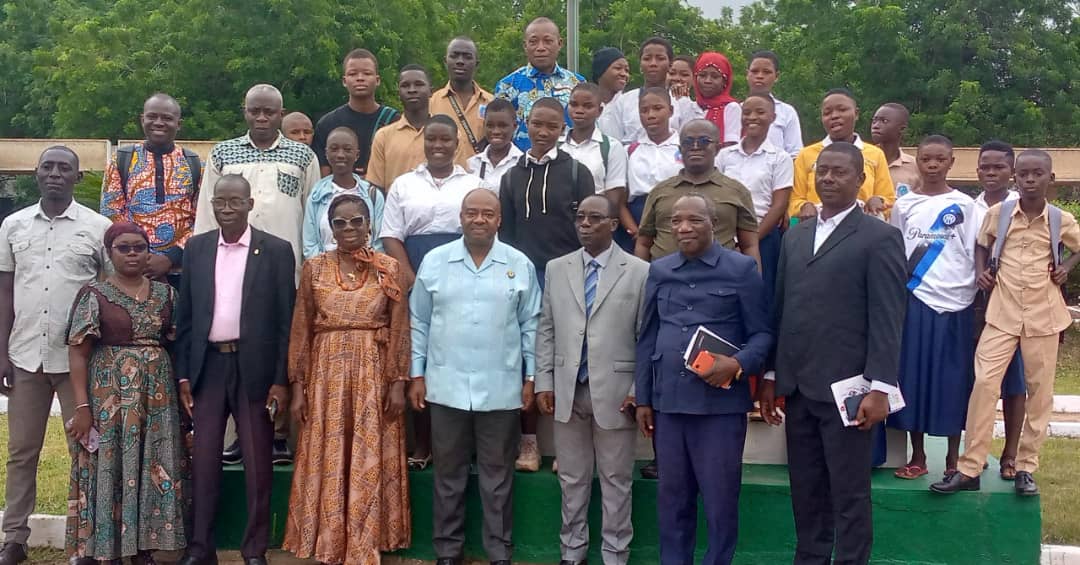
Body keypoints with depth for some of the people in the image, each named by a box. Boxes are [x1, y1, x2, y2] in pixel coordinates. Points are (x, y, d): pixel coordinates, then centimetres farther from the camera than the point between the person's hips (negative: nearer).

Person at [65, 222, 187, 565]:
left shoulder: (166, 294, 8)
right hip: (109, 395, -3)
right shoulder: (94, 294, -2)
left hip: (156, 396, 3)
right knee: (109, 469, -1)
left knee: (153, 470, 5)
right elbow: (78, 353, -6)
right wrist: (82, 406, -13)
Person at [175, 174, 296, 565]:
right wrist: (183, 374, 4)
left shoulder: (276, 250, -2)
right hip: (207, 365, 3)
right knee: (203, 460, 7)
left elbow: (285, 320, -3)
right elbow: (185, 316, 9)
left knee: (257, 463, 5)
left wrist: (281, 380, -7)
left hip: (255, 367, -2)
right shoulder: (196, 248, 7)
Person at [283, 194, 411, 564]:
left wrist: (398, 383, -5)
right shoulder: (314, 268, 5)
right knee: (327, 463, 4)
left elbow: (400, 330, 1)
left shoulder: (390, 269, 2)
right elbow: (300, 330, 5)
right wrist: (298, 387, 0)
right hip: (327, 375, 1)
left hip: (374, 375, -1)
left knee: (369, 463, 2)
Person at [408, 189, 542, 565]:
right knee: (448, 473, 10)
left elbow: (530, 325, 5)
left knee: (498, 474, 8)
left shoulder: (520, 264, 1)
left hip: (501, 388, 0)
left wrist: (530, 378, 2)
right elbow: (419, 323, 5)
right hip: (446, 386, 1)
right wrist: (417, 375, 3)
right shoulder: (434, 261, 2)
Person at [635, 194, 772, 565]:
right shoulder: (658, 271, 11)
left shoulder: (741, 269, -1)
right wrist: (643, 398, 10)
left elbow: (762, 333, 0)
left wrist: (737, 364, -18)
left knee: (720, 498, 4)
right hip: (668, 400, 4)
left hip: (721, 401, -4)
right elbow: (647, 338, 13)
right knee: (671, 496, 12)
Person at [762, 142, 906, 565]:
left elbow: (887, 320, -10)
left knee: (849, 496, 2)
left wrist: (880, 388, -16)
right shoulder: (795, 235, 15)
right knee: (805, 493, 13)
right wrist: (771, 377, 13)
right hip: (797, 387, 6)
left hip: (844, 389, -6)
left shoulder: (880, 238, -4)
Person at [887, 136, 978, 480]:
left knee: (953, 378, 2)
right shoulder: (904, 205, 8)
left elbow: (974, 255, 4)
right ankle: (917, 456, 10)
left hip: (956, 302, -1)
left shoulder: (964, 205, 3)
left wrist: (976, 299, -2)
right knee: (914, 375, 1)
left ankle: (953, 458, 11)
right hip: (915, 300, 1)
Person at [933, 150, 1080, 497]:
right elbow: (981, 245, 15)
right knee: (984, 382, -10)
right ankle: (970, 469, -6)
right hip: (1002, 312, -1)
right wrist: (981, 273, -1)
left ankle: (1026, 467, 17)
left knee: (1039, 390, 5)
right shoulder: (998, 213, -1)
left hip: (1043, 314, 1)